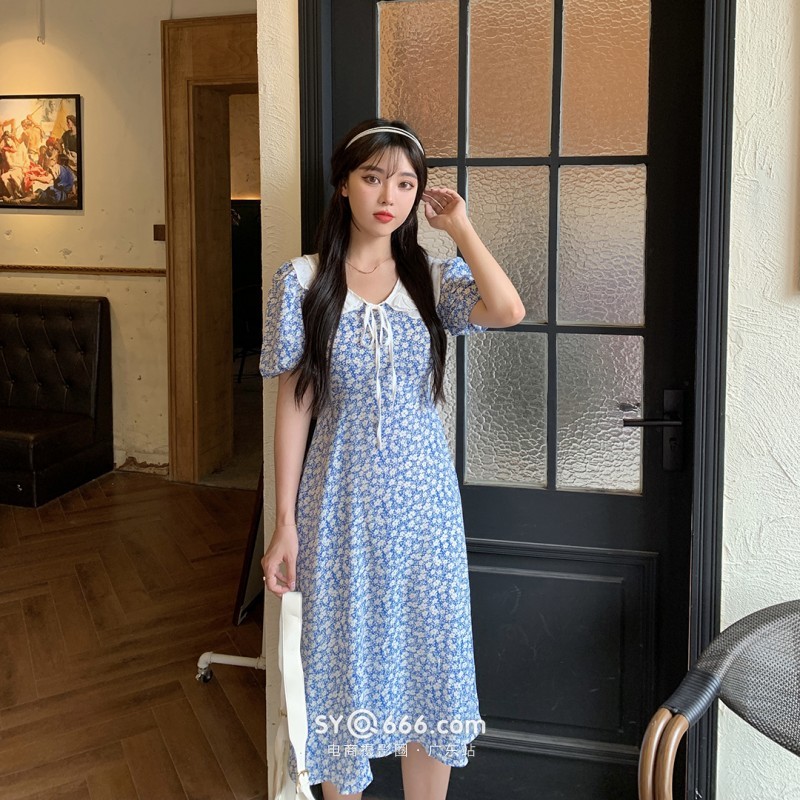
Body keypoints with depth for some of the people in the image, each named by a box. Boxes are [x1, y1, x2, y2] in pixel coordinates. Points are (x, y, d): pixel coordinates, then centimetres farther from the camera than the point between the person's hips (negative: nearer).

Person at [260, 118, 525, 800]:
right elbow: (293, 405, -2)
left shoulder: (435, 278, 2)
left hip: (423, 496, 2)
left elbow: (508, 311, -20)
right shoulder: (302, 282, -2)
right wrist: (285, 524, -4)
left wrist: (461, 228, -9)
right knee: (345, 666, 9)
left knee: (432, 664, 10)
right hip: (343, 498, -1)